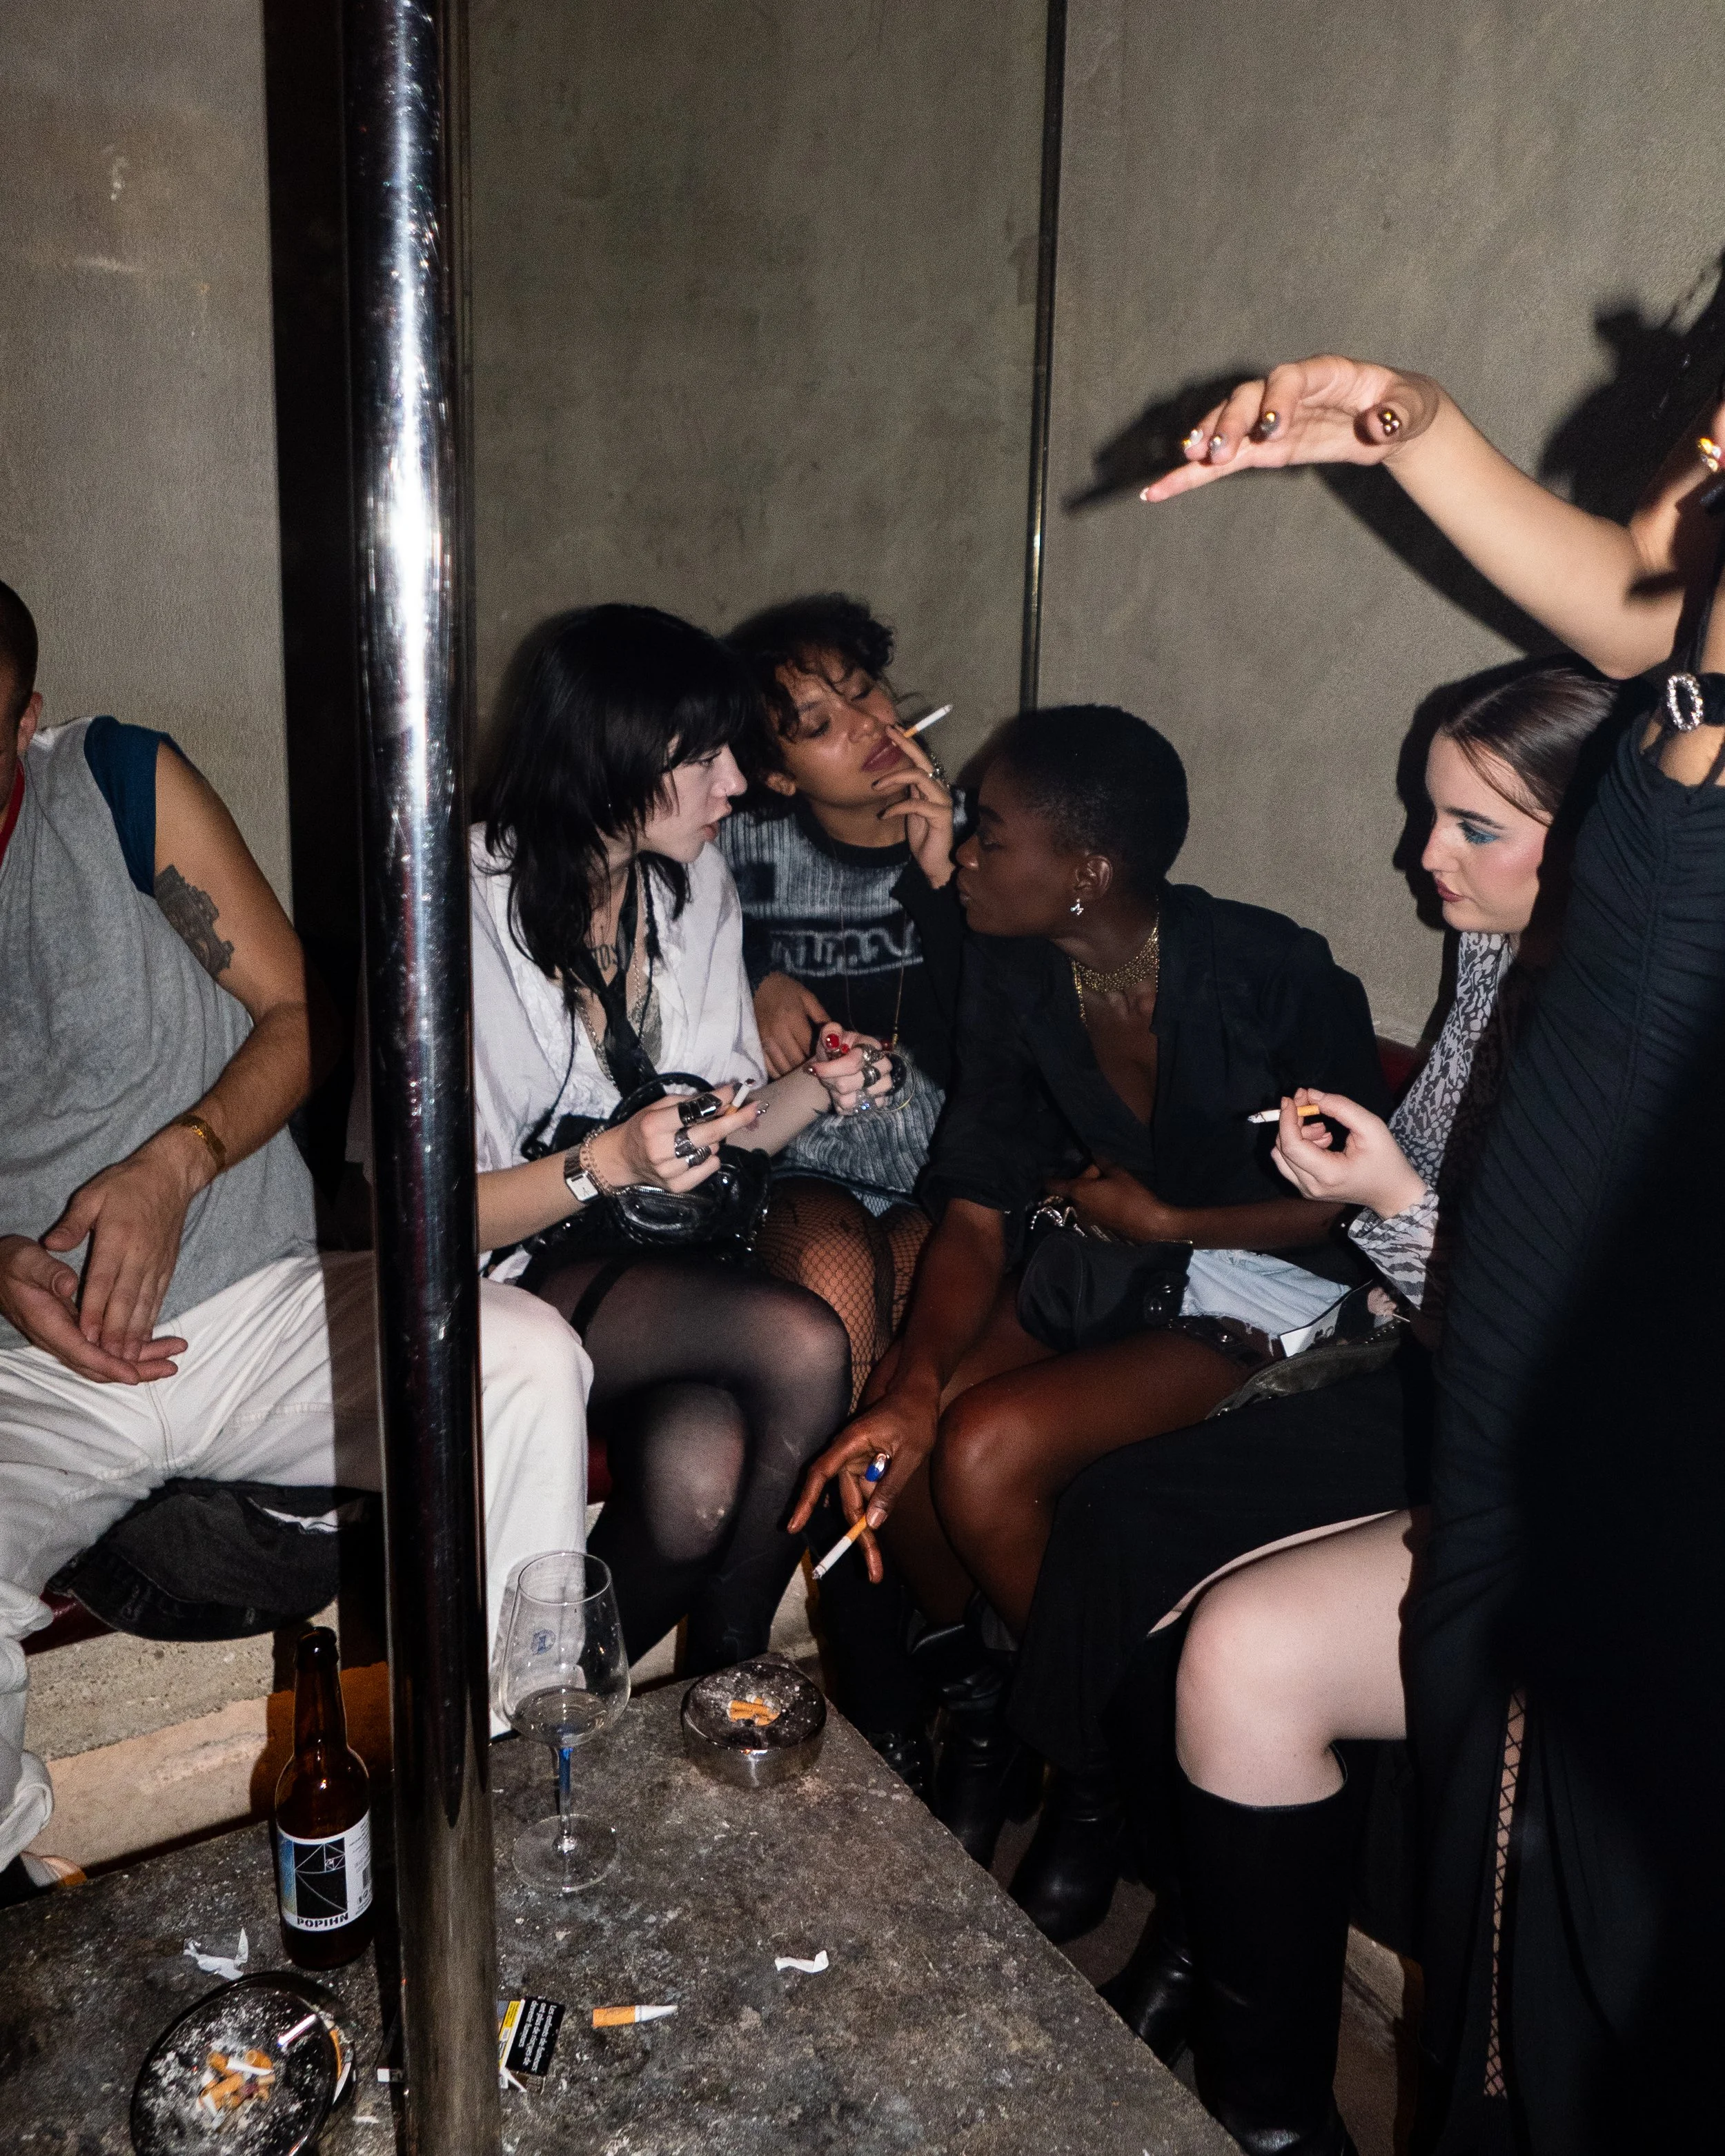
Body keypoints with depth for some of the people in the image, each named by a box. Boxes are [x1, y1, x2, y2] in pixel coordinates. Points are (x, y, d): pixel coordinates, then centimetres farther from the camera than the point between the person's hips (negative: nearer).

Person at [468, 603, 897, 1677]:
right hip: (506, 1284, -5)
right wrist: (605, 1164, -29)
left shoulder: (698, 885, 5)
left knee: (699, 1477, -29)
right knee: (803, 1342, -28)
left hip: (661, 1259, 5)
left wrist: (817, 1088, -8)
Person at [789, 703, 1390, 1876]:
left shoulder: (1271, 976, -22)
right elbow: (978, 1214, -10)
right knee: (885, 1416, -18)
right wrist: (913, 1386, -25)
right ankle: (977, 1710, 10)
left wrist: (1161, 1221, -12)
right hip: (1107, 1262, 5)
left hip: (1262, 1293, -5)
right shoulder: (1013, 976, -7)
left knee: (988, 1449, -24)